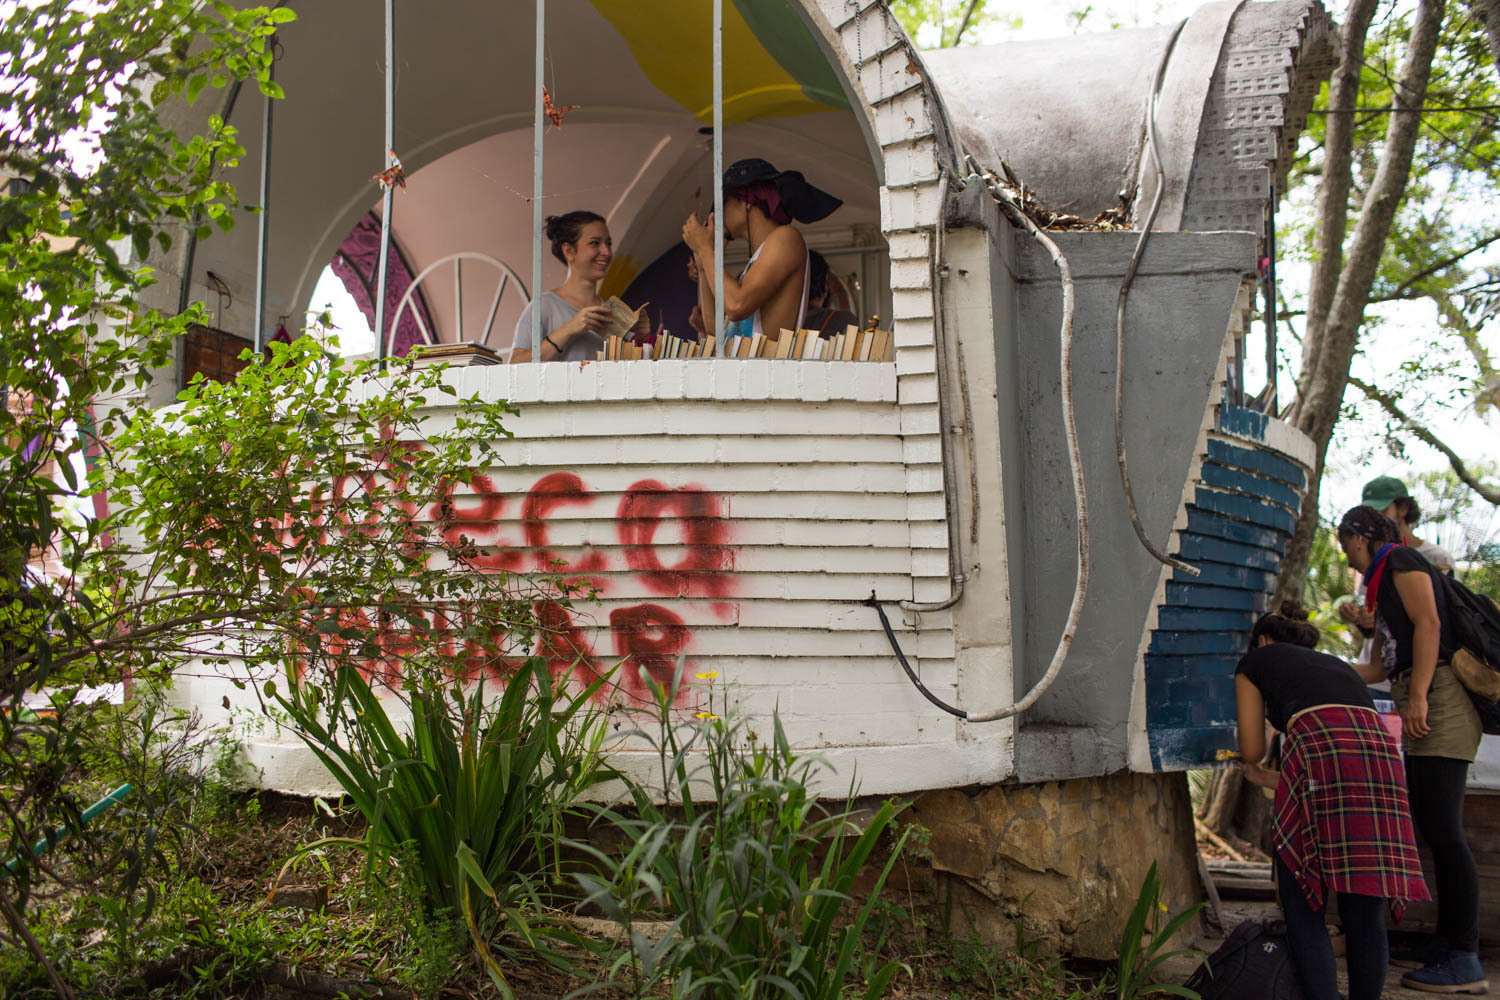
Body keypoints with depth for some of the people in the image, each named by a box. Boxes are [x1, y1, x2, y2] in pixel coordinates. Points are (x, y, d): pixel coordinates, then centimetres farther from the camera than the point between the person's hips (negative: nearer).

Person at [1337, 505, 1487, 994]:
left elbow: (1428, 624, -14)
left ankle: (1464, 962, -10)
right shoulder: (1384, 585, 28)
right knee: (1434, 830, 8)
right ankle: (1449, 947, 11)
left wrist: (1418, 695, -22)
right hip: (1423, 714, 10)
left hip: (1438, 702, -10)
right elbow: (1377, 667, 29)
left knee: (1442, 830, -12)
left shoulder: (1401, 560, 0)